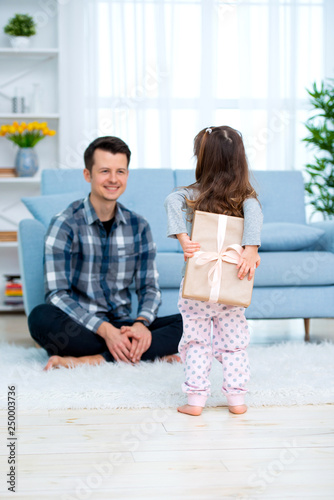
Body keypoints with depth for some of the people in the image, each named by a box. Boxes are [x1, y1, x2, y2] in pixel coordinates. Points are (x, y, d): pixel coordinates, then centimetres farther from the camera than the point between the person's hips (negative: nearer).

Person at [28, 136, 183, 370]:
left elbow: (149, 287, 8)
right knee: (41, 317, -36)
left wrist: (141, 323, -15)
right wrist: (104, 329, -26)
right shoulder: (65, 224, -6)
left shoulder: (138, 226, 8)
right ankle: (155, 354, -28)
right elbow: (57, 294, -13)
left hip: (122, 327, 4)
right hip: (80, 328, -3)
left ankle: (95, 359, -28)